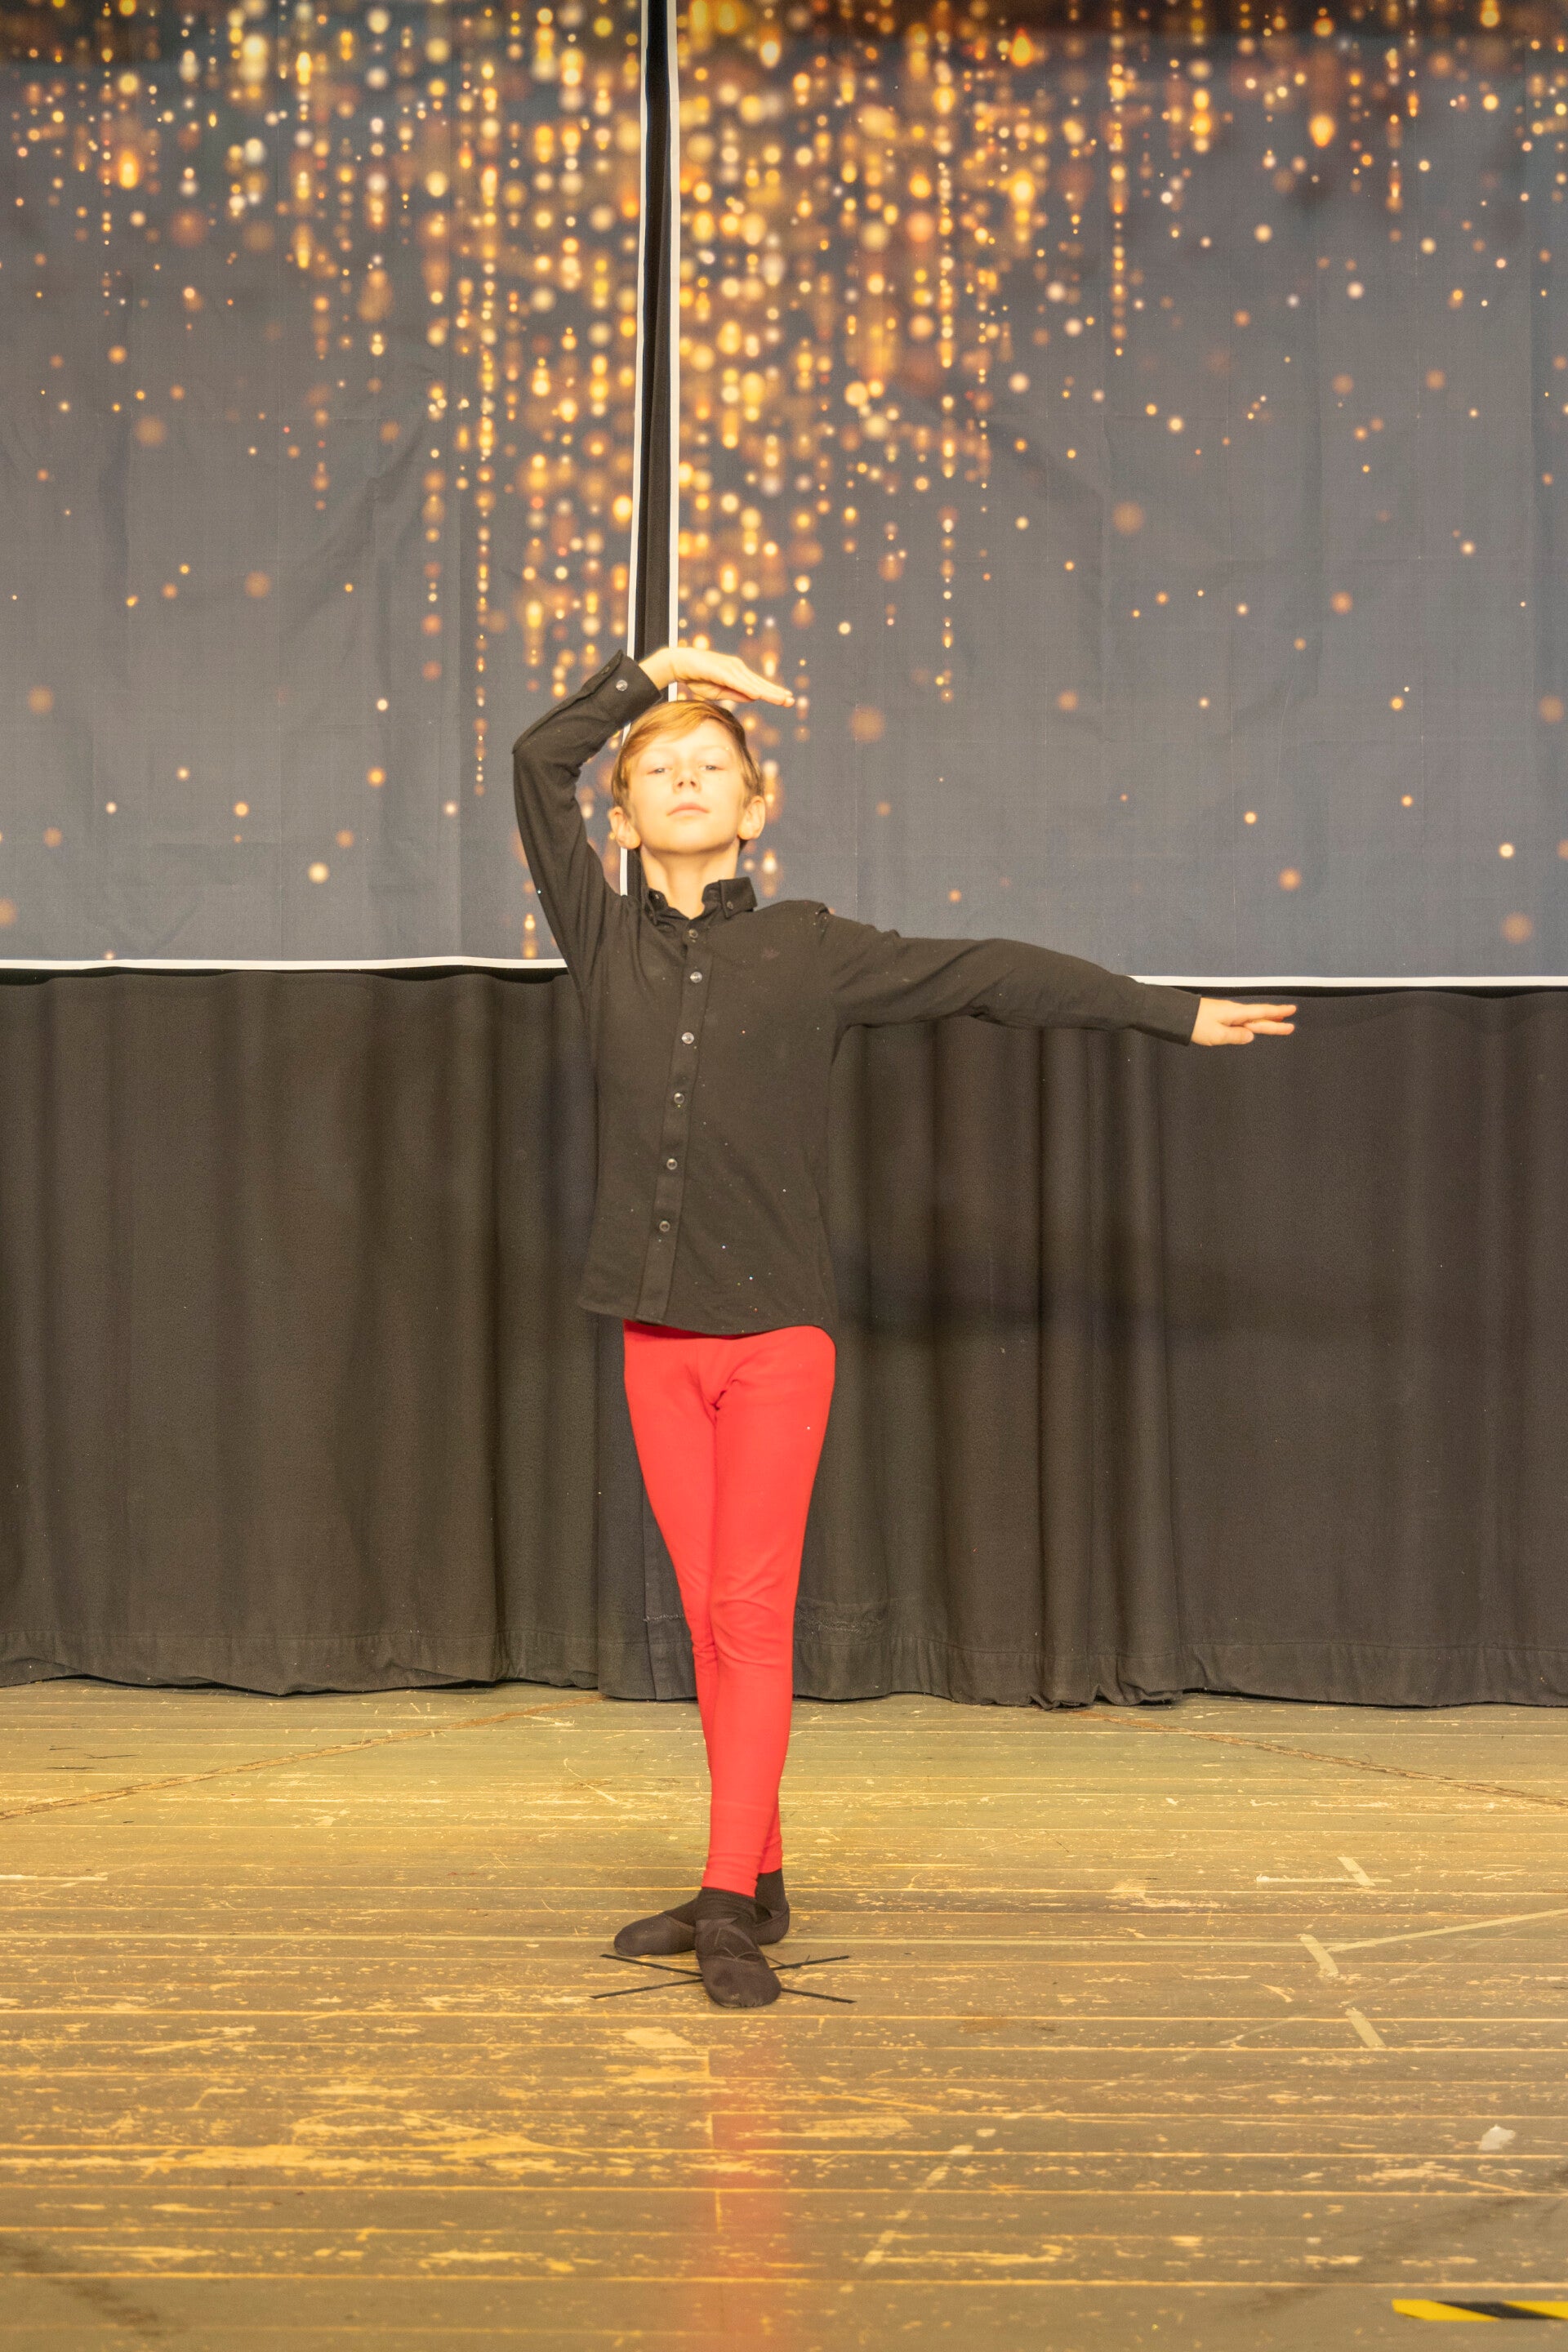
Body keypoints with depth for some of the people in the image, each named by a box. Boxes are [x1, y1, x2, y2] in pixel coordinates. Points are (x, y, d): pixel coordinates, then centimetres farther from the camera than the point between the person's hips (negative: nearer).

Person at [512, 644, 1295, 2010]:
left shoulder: (810, 948, 1)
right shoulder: (607, 938, 6)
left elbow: (994, 976, 4)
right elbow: (539, 764, 3)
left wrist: (1173, 1013, 5)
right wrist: (656, 670, 5)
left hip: (778, 1331, -3)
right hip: (656, 1333, 3)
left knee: (752, 1613, -8)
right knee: (710, 1618, 8)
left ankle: (731, 1909, -8)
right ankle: (756, 1881, 19)